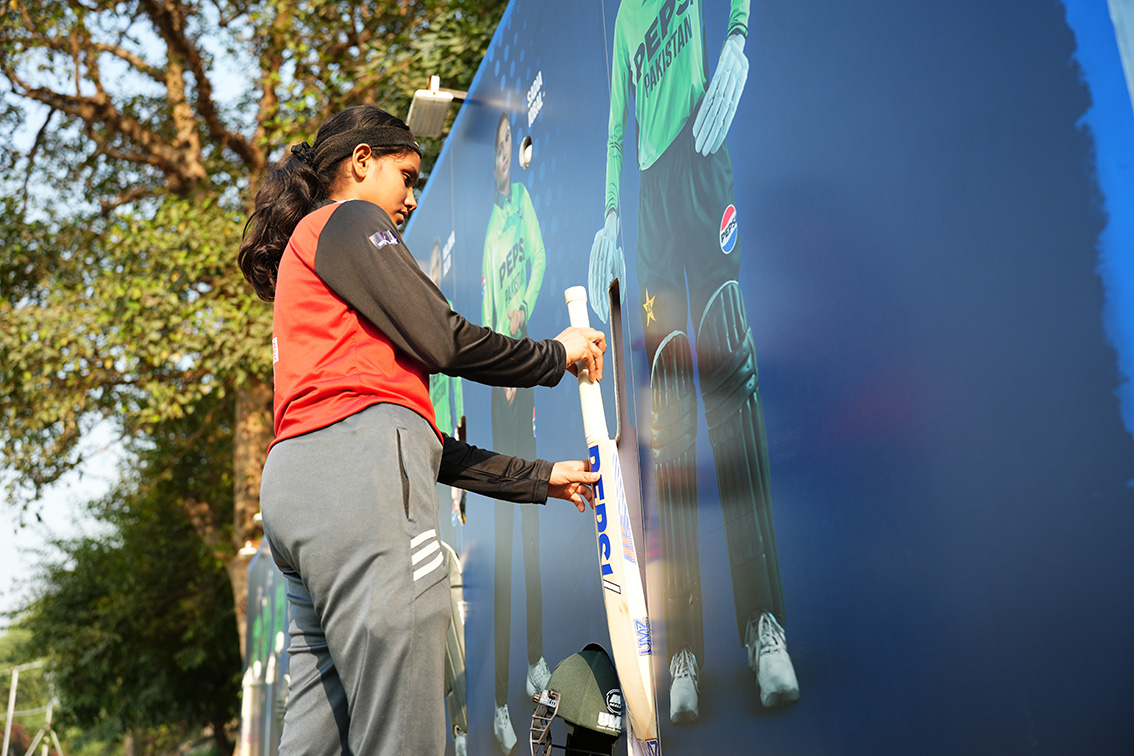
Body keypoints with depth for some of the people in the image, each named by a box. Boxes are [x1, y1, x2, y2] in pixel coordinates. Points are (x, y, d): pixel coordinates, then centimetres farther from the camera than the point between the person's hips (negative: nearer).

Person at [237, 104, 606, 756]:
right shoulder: (346, 220, 9)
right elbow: (442, 342, -2)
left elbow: (424, 444, 27)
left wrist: (537, 479, 25)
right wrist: (555, 356, 14)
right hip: (357, 474, -10)